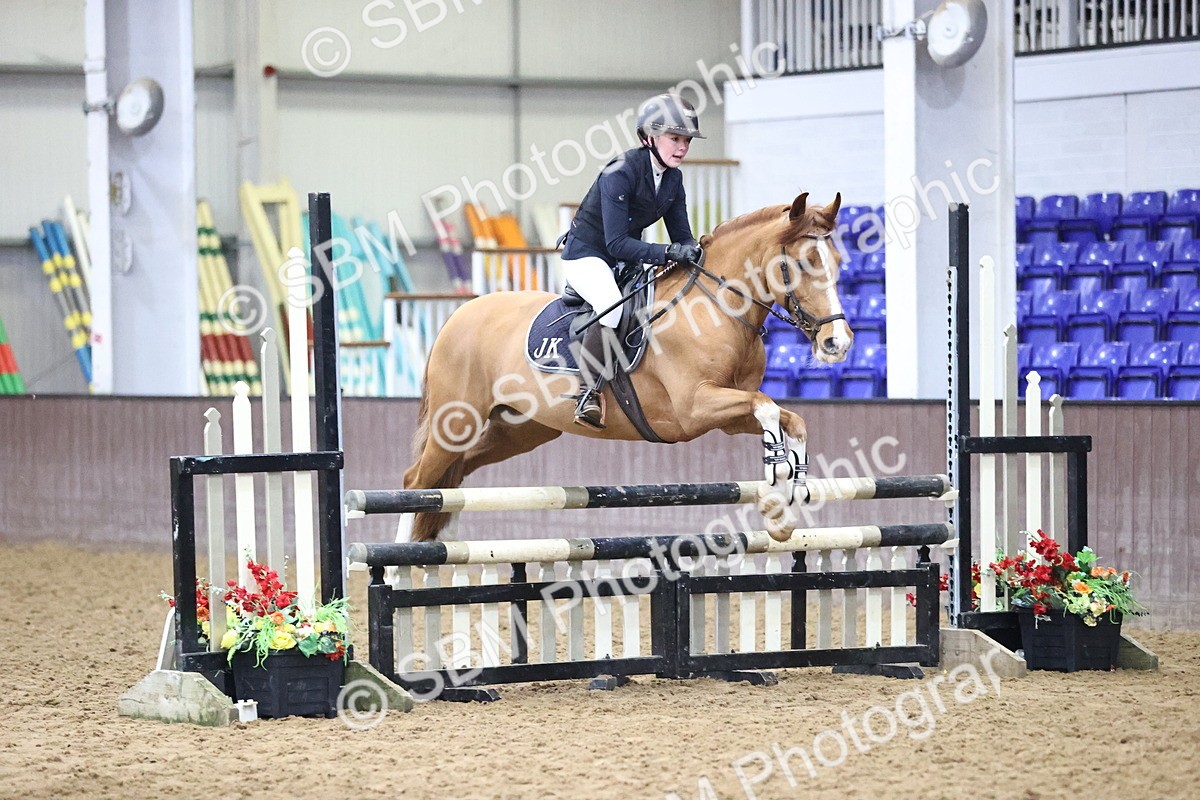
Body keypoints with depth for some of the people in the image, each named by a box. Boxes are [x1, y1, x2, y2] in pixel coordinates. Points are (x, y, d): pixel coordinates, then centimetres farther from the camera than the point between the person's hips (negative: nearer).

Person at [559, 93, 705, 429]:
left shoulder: (673, 178, 0)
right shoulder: (620, 172, -24)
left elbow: (681, 234, 4)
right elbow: (616, 243, -28)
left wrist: (691, 251, -19)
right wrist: (666, 253, -38)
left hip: (627, 261, 8)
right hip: (587, 255, -8)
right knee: (612, 305, -36)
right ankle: (588, 394, -30)